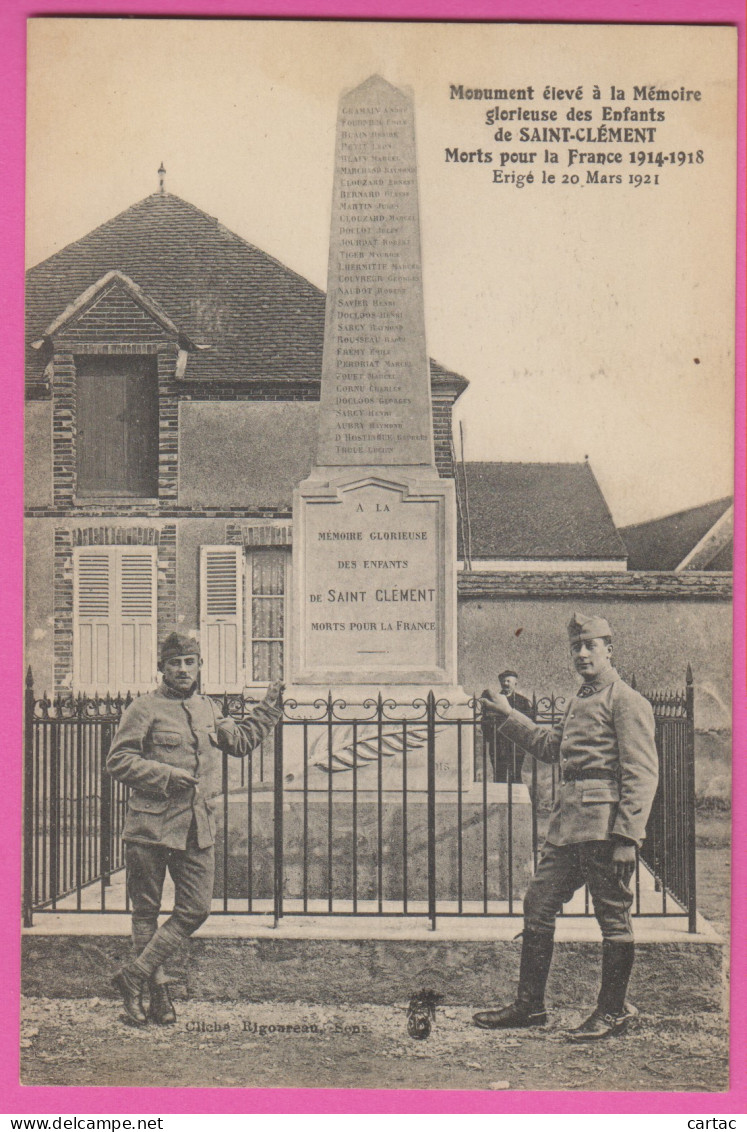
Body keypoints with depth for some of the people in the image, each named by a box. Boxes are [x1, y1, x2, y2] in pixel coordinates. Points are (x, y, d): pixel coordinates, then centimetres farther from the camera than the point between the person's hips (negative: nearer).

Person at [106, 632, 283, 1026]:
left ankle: (135, 974, 10)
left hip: (199, 827, 5)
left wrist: (268, 708, 24)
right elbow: (118, 760, -9)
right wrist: (167, 775, -16)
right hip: (151, 826, -5)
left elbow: (239, 741, 29)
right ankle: (157, 988, 17)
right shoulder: (144, 709, -5)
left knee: (196, 909, 1)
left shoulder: (207, 709, 15)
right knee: (145, 911, 4)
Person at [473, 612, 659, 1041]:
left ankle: (613, 1012, 12)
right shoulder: (580, 701, 20)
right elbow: (551, 745, 34)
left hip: (603, 824, -9)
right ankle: (530, 1005, 17)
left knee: (613, 917, 1)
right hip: (568, 823, 9)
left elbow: (642, 774, -14)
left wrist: (626, 835, -20)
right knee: (539, 905, 9)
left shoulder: (627, 701, -8)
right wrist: (507, 716, 31)